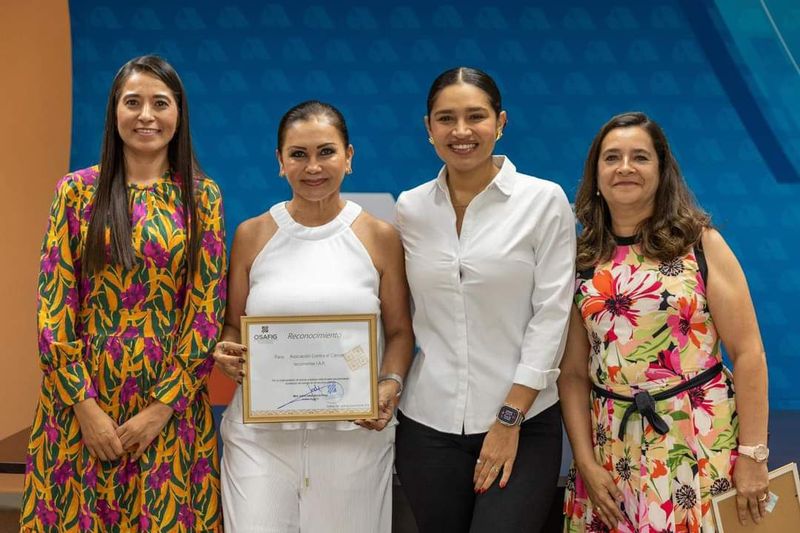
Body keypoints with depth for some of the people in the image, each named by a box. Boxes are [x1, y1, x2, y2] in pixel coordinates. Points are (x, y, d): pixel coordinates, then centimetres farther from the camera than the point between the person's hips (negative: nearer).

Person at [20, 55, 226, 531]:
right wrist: (85, 404, -9)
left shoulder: (202, 197, 1)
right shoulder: (77, 191, 1)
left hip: (172, 402, 0)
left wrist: (164, 405, -9)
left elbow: (208, 307, -3)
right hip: (83, 396, 0)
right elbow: (54, 302, -2)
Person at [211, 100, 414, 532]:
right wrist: (226, 353, -10)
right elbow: (232, 326, 12)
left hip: (354, 431, 0)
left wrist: (391, 385, -12)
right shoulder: (252, 235, 4)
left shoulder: (379, 237, 2)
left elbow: (400, 331, 5)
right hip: (261, 432, 1)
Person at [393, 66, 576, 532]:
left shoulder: (545, 200, -3)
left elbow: (551, 315, -6)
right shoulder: (410, 208, 5)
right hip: (428, 423, 3)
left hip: (523, 423, -2)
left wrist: (510, 418, -9)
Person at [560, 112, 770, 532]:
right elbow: (573, 372, 4)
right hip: (614, 448, 2)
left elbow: (747, 352, -6)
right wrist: (585, 462, -4)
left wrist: (752, 454, -10)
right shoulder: (581, 260, 4)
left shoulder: (701, 243, -2)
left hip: (701, 439, -2)